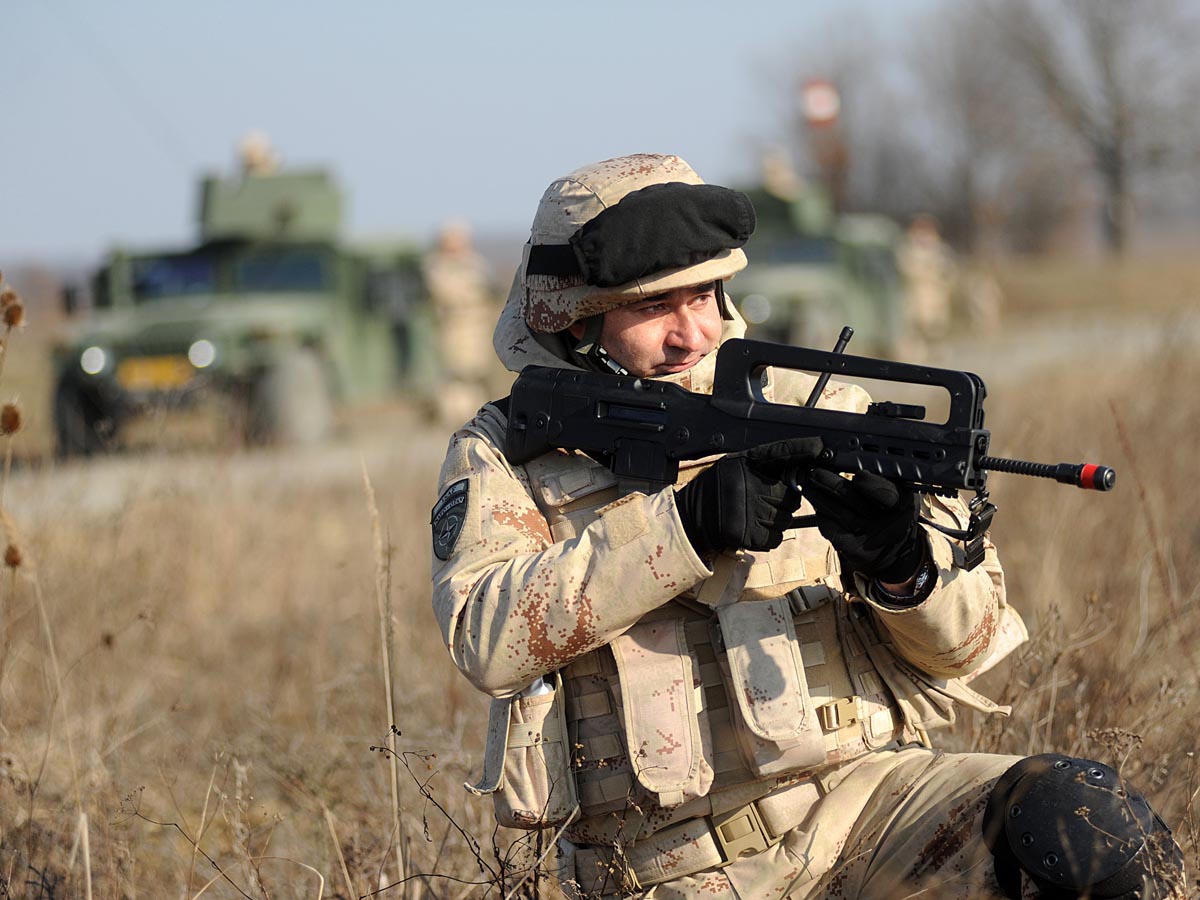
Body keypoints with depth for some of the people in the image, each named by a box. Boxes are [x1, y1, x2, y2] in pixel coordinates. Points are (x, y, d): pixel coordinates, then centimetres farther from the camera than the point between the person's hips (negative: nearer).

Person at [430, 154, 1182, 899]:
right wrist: (684, 530, -20)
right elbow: (489, 637, -13)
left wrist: (904, 564, -17)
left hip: (859, 800, 2)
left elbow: (966, 642, 7)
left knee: (1088, 829, -23)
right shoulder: (506, 454, 7)